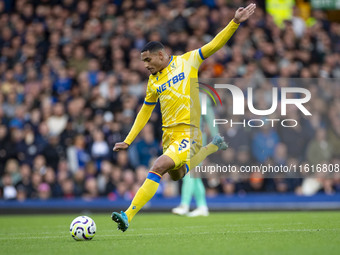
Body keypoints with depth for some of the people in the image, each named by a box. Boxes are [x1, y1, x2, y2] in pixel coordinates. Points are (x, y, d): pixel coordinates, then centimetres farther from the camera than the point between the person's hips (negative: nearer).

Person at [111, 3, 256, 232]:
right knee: (177, 175, 22)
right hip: (168, 134, 7)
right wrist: (128, 141, 20)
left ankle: (128, 216, -26)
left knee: (158, 168, -24)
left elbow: (215, 45, 1)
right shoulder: (153, 82, 14)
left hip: (187, 132, -7)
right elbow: (145, 112, 23)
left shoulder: (187, 61, 1)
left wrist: (235, 23, -10)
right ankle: (213, 147, 46)